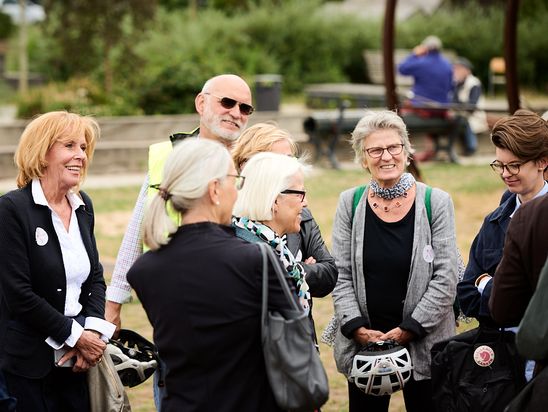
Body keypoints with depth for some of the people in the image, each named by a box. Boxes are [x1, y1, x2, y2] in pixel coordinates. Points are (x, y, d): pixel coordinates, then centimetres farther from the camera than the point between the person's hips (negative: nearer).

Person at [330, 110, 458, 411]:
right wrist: (358, 329, -10)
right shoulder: (350, 203, 3)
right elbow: (340, 274, 2)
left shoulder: (436, 203, -3)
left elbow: (445, 278, -6)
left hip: (424, 344, -2)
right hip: (362, 343, 2)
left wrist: (408, 330, -12)